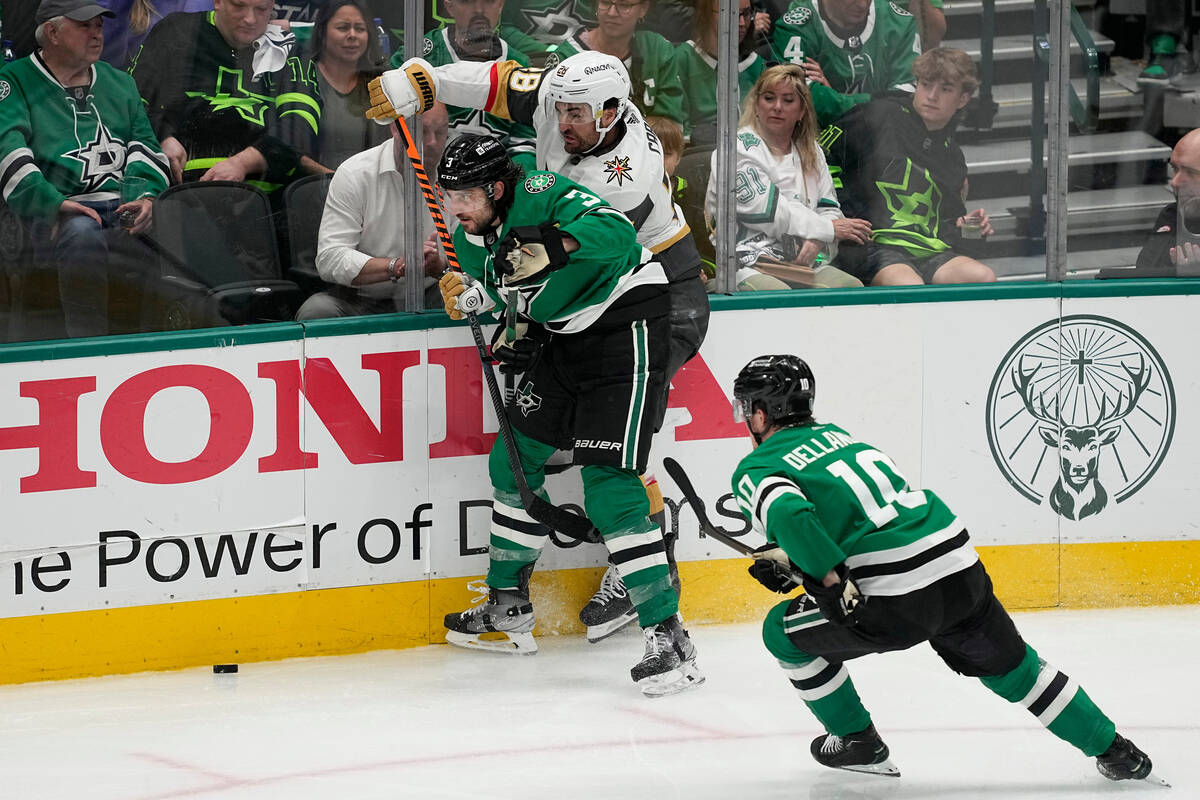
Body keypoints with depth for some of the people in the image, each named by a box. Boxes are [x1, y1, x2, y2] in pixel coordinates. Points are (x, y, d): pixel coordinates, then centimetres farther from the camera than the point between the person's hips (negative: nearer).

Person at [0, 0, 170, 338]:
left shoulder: (120, 83, 27)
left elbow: (145, 147, 20)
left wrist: (147, 196, -3)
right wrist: (55, 202, -21)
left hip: (125, 207, 5)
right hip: (56, 213, -5)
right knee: (83, 233, -39)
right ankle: (87, 343, -38)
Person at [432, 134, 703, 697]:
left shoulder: (539, 197, -23)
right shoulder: (473, 238, 4)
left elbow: (617, 234, -37)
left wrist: (555, 244, -51)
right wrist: (513, 332, -2)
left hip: (625, 324, -10)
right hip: (563, 334, 10)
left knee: (608, 483, -17)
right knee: (513, 460, 12)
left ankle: (669, 639, -17)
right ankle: (508, 611, 29)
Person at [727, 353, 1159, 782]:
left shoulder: (755, 470, 2)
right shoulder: (832, 434, 24)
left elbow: (787, 514, -21)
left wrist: (831, 580, -17)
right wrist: (790, 560, 23)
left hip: (895, 602, -6)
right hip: (960, 567, 6)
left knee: (783, 631, 18)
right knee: (1010, 666, 26)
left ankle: (857, 741, 25)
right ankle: (1114, 751, 26)